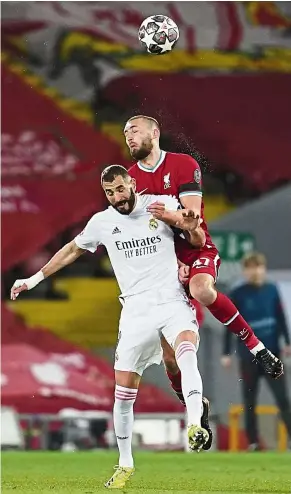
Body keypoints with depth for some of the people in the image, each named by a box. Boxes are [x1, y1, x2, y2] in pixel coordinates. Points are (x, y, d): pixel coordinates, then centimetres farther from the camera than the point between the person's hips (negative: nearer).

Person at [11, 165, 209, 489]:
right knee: (124, 390, 0)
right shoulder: (102, 222, 8)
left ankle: (195, 426, -48)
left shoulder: (162, 205, 1)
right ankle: (125, 463, 17)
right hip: (136, 312, 3)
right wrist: (34, 279, 27)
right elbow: (72, 250, 24)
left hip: (172, 302, -2)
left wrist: (190, 226, -17)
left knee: (187, 348, -35)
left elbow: (197, 242, 6)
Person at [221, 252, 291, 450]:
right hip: (248, 356, -1)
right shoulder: (237, 294, -4)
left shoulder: (272, 290, 3)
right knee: (250, 402, 4)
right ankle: (253, 443, 10)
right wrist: (226, 354, -2)